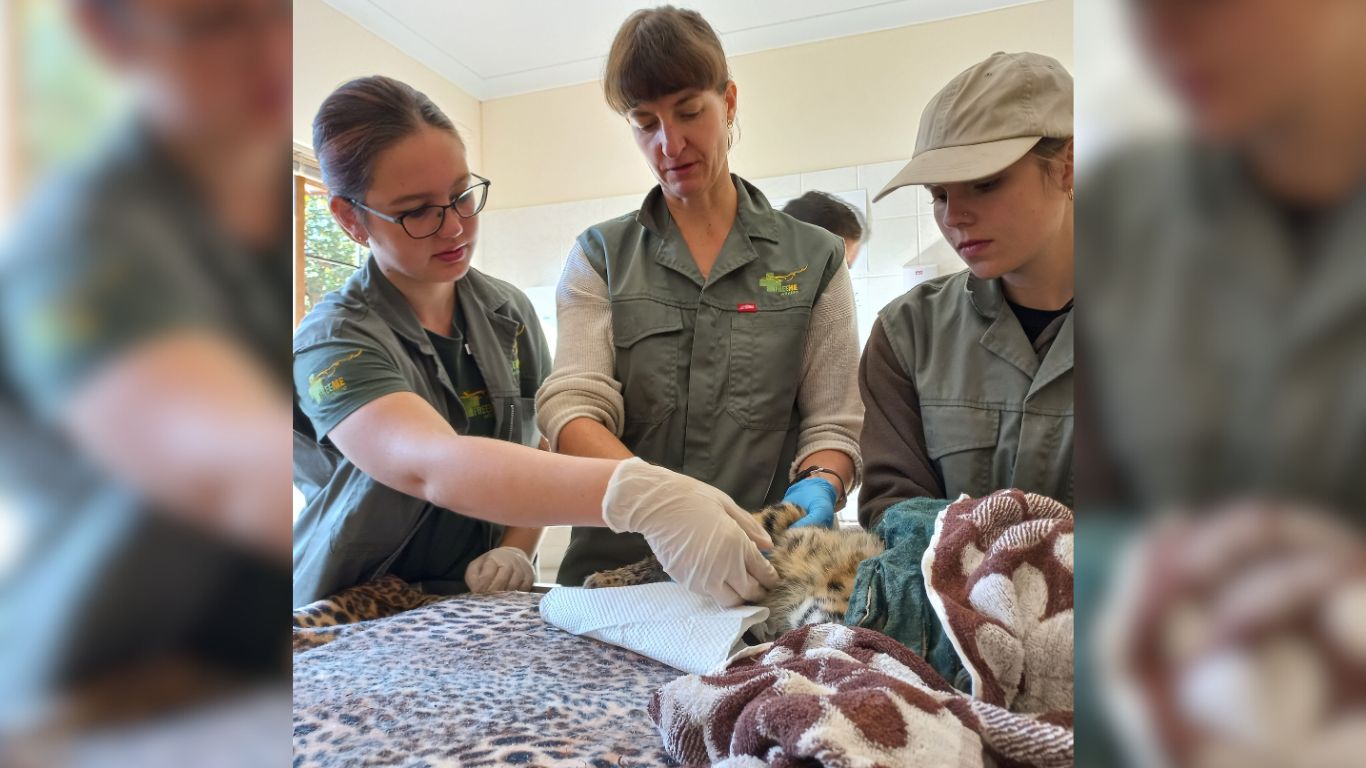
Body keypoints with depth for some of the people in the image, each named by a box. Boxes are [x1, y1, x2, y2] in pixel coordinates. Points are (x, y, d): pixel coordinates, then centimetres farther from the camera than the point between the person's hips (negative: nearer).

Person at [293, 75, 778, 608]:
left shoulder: (511, 314, 2)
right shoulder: (333, 343, -14)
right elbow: (431, 464, -34)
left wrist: (516, 550, -10)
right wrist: (636, 494, -46)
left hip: (478, 606, 4)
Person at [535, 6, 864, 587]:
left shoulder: (815, 258, 9)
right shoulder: (599, 256, 8)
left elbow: (832, 423, 7)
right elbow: (572, 409, -4)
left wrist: (819, 486, -14)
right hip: (619, 562, 0)